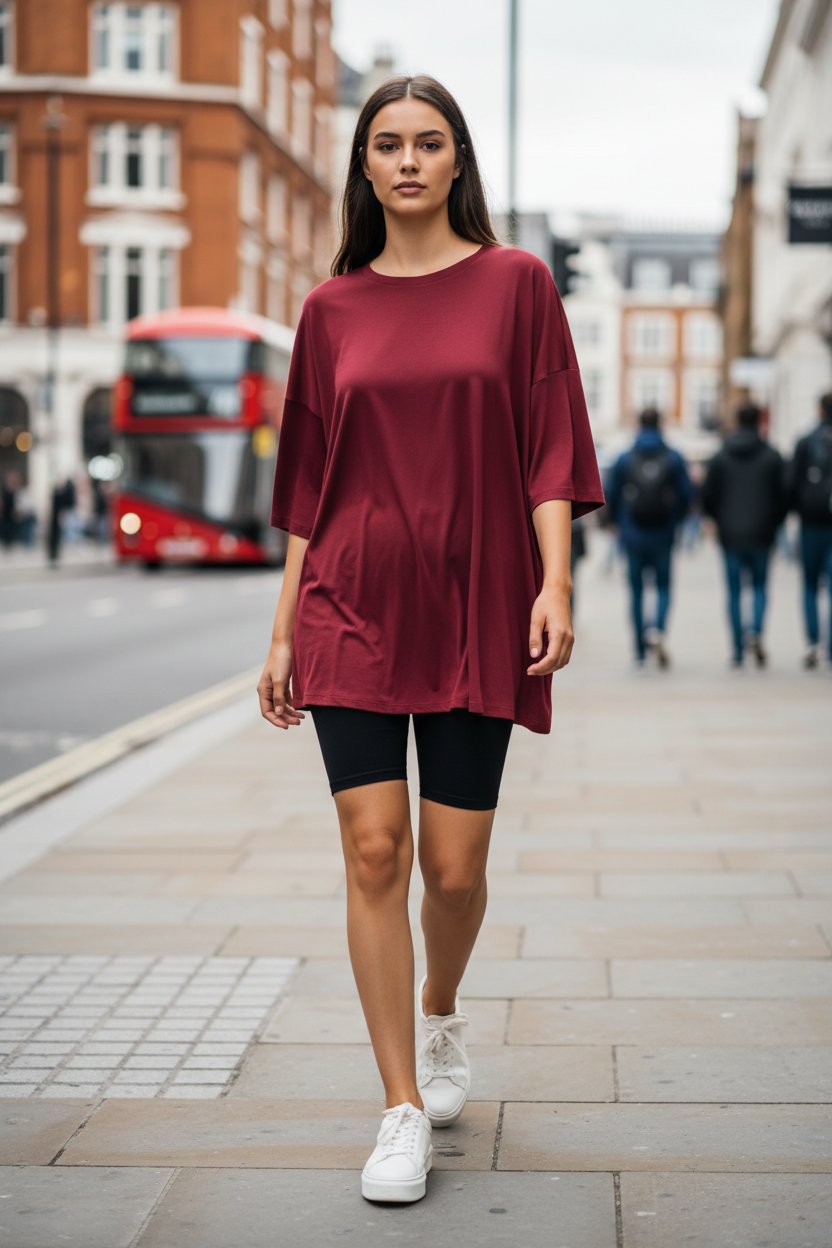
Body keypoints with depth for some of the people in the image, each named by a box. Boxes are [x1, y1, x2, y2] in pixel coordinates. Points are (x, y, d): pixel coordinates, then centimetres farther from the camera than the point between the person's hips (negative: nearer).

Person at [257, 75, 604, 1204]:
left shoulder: (515, 283, 4)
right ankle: (404, 1111, 5)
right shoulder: (334, 309, 8)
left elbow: (549, 449, 0)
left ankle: (441, 1016, 35)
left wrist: (555, 582, -13)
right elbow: (309, 483, 10)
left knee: (454, 867, 2)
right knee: (375, 852, -5)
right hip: (354, 609, 1)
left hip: (476, 607, -1)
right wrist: (284, 631, 8)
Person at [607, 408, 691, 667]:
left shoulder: (624, 460, -1)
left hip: (633, 536, 0)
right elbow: (685, 494, -1)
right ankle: (657, 630, -17)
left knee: (636, 589, 9)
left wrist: (619, 524, 20)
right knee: (663, 586, 12)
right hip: (663, 536, 0)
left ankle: (640, 651, 9)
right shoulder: (674, 458, -2)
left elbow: (612, 496, 2)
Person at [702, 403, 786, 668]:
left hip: (731, 535, 0)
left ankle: (738, 650, 5)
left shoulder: (720, 457, 0)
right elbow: (782, 497, -1)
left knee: (734, 591, 6)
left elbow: (708, 498, 1)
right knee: (759, 586, 12)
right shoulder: (772, 457, -1)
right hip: (761, 535, 0)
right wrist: (773, 525, 14)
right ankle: (756, 631, -14)